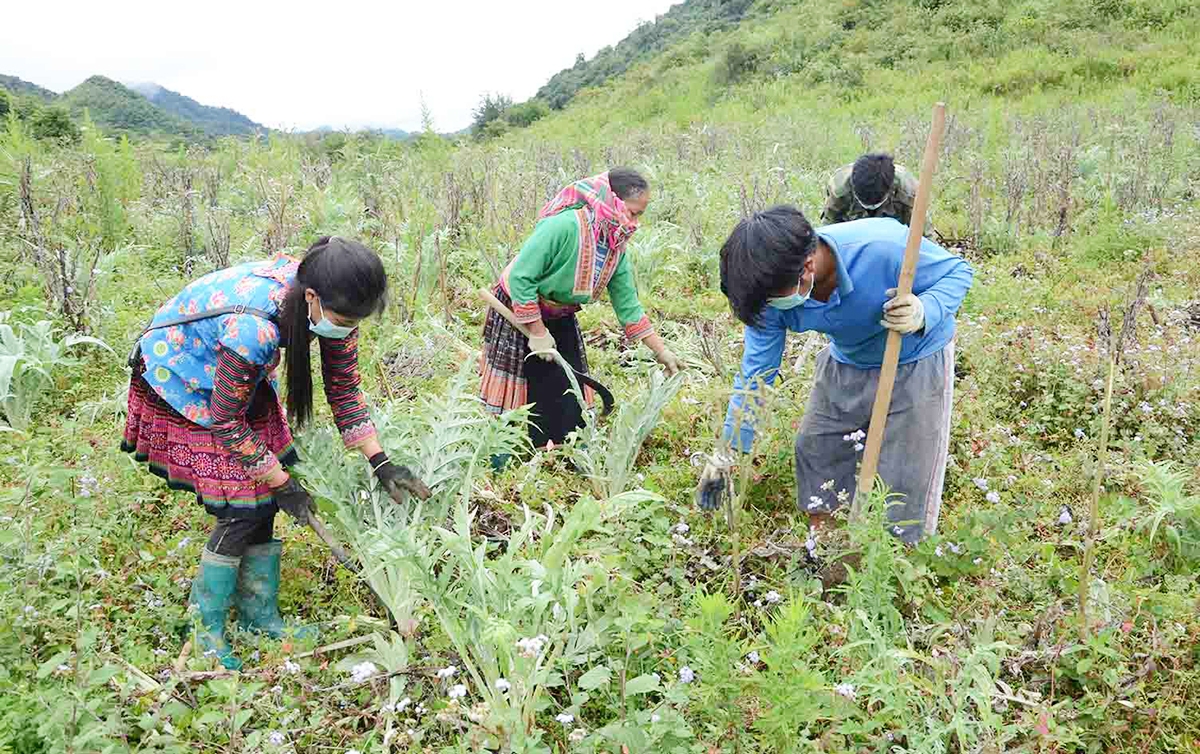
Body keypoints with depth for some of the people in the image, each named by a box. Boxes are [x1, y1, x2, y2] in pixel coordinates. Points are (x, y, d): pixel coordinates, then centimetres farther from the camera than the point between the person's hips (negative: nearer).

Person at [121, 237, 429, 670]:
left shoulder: (331, 302, -21)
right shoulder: (254, 328, -42)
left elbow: (344, 389, -7)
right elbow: (225, 421, -28)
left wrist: (380, 463, -12)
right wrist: (282, 484, -20)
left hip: (240, 383, 7)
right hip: (182, 384, -7)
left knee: (263, 502, 4)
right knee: (242, 509, -9)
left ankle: (260, 618, 20)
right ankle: (206, 629, 11)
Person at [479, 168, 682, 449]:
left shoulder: (616, 246, -8)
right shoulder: (563, 226, -32)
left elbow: (628, 304, -1)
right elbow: (520, 277, -30)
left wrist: (661, 351, -2)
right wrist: (537, 332, -24)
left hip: (560, 319, 7)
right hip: (519, 312, -7)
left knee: (568, 397, 8)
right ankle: (499, 463, 16)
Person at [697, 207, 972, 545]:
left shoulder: (885, 247, -40)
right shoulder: (772, 292, -24)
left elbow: (957, 272, -21)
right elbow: (756, 374, -14)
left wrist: (924, 313, -44)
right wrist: (729, 454, -13)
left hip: (916, 361, -4)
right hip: (847, 362, 4)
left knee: (906, 477, -2)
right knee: (814, 448, 11)